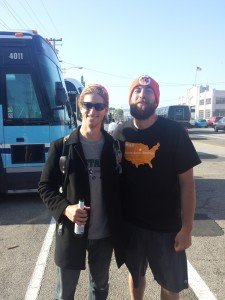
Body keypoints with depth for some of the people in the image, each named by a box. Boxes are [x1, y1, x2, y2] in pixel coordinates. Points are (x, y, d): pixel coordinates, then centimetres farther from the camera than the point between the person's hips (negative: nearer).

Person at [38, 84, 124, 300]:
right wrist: (64, 208, -20)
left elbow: (121, 186, 4)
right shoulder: (61, 146, -8)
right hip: (71, 231, -1)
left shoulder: (114, 146, -2)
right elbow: (45, 187, -4)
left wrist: (120, 224, -1)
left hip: (104, 233, 2)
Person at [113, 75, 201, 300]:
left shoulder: (174, 132, -13)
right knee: (135, 274, 24)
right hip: (129, 223, 2)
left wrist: (186, 228, -10)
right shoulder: (120, 133, -4)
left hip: (166, 226, -2)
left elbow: (187, 183, -10)